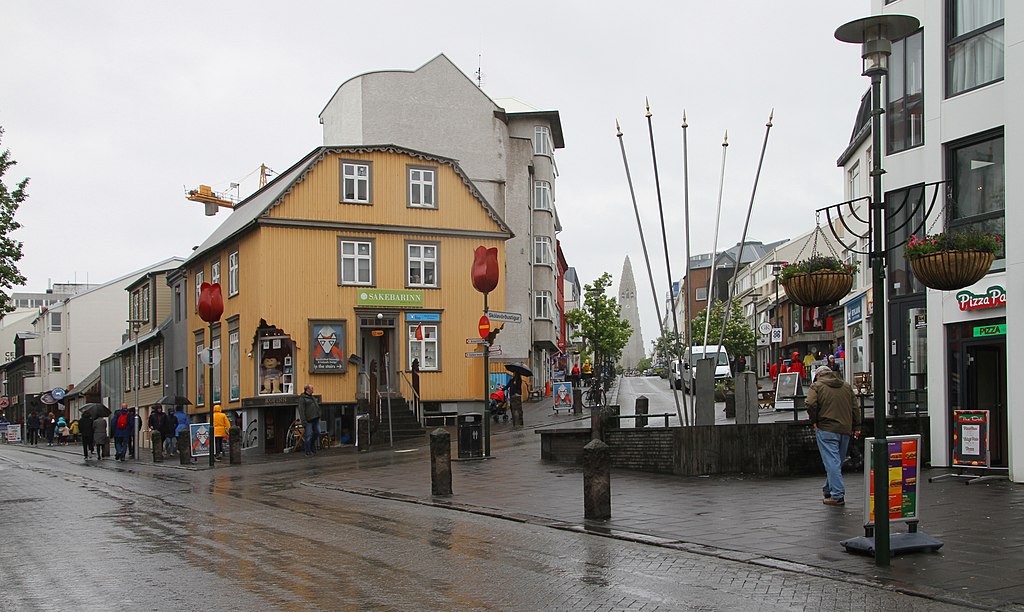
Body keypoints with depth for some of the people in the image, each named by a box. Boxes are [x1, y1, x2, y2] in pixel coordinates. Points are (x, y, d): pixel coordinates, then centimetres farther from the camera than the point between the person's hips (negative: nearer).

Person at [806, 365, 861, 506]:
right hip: (845, 429, 6)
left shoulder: (816, 386, 0)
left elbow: (810, 404, -15)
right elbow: (855, 408, 14)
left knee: (831, 461, -6)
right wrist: (856, 427, 15)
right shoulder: (846, 386, 17)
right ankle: (828, 489, 28)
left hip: (826, 430, -5)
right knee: (837, 461, 16)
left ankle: (837, 495, -11)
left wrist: (813, 421, -3)